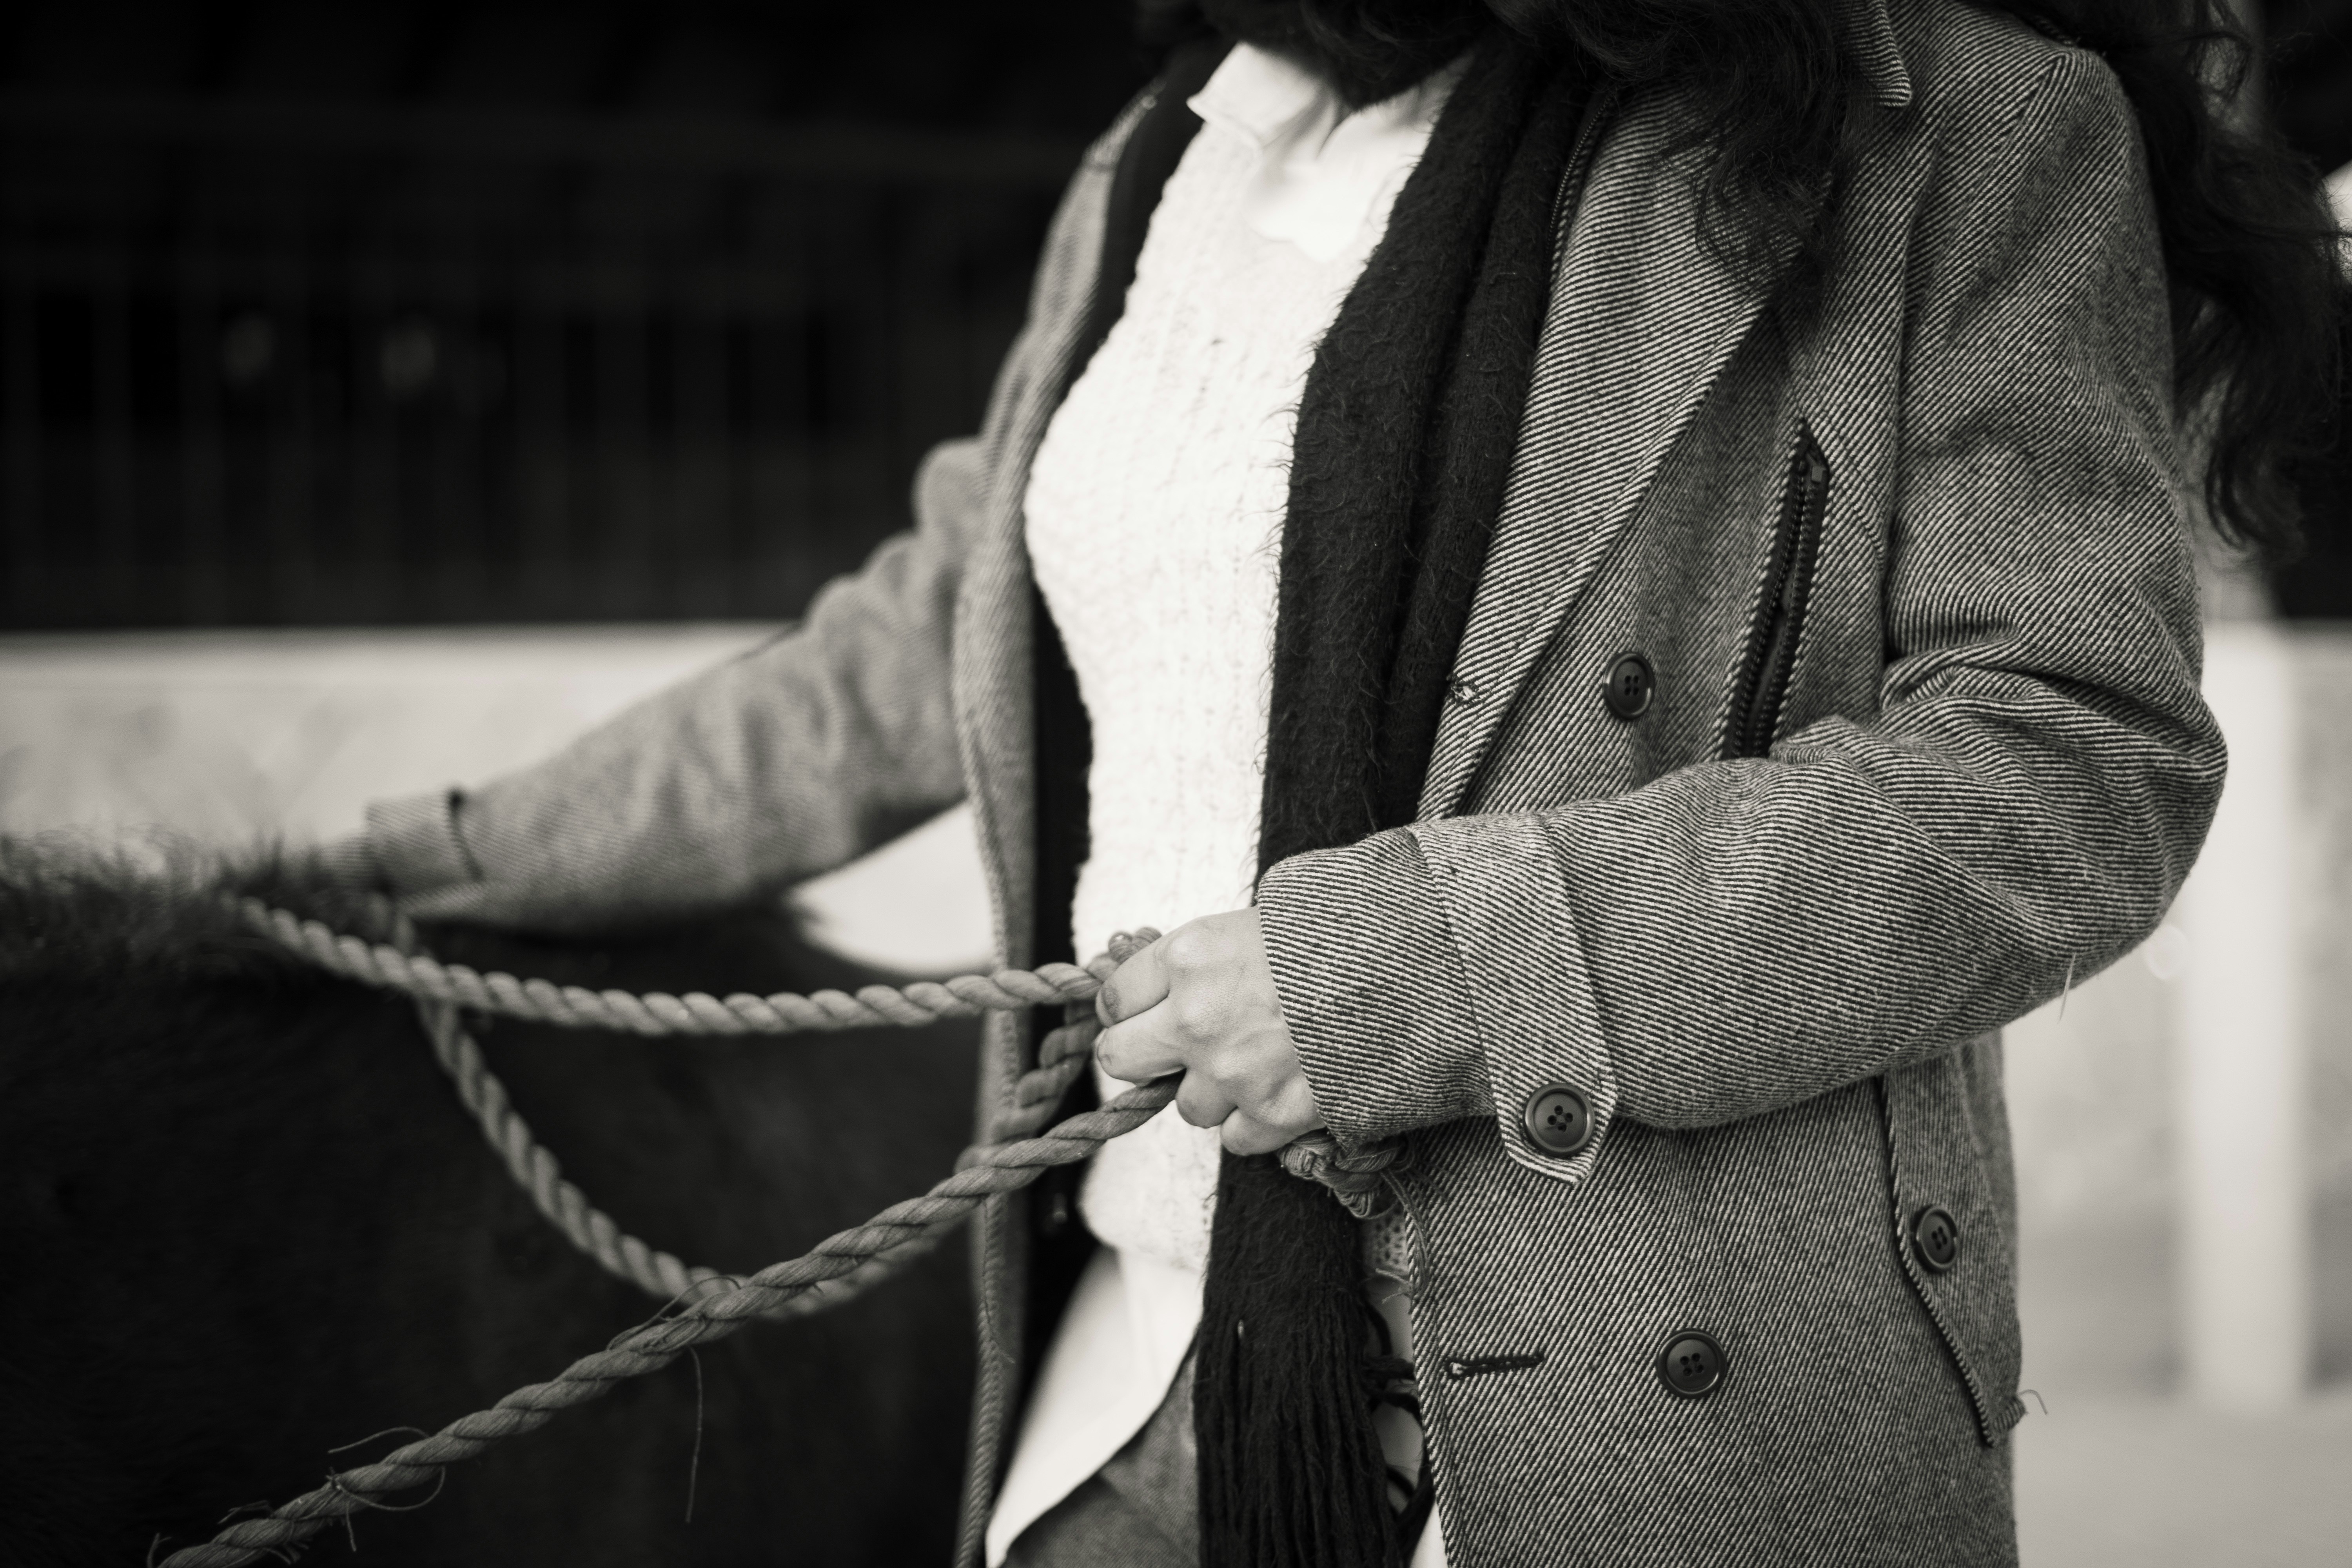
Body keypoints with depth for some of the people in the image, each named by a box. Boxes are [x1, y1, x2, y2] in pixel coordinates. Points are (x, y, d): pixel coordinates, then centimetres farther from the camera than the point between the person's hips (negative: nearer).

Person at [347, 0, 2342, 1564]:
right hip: (1140, 1393, 6)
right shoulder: (1148, 187, 13)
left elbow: (2080, 761, -15)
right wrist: (501, 848, 33)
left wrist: (1429, 970, -21)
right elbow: (929, 645, 27)